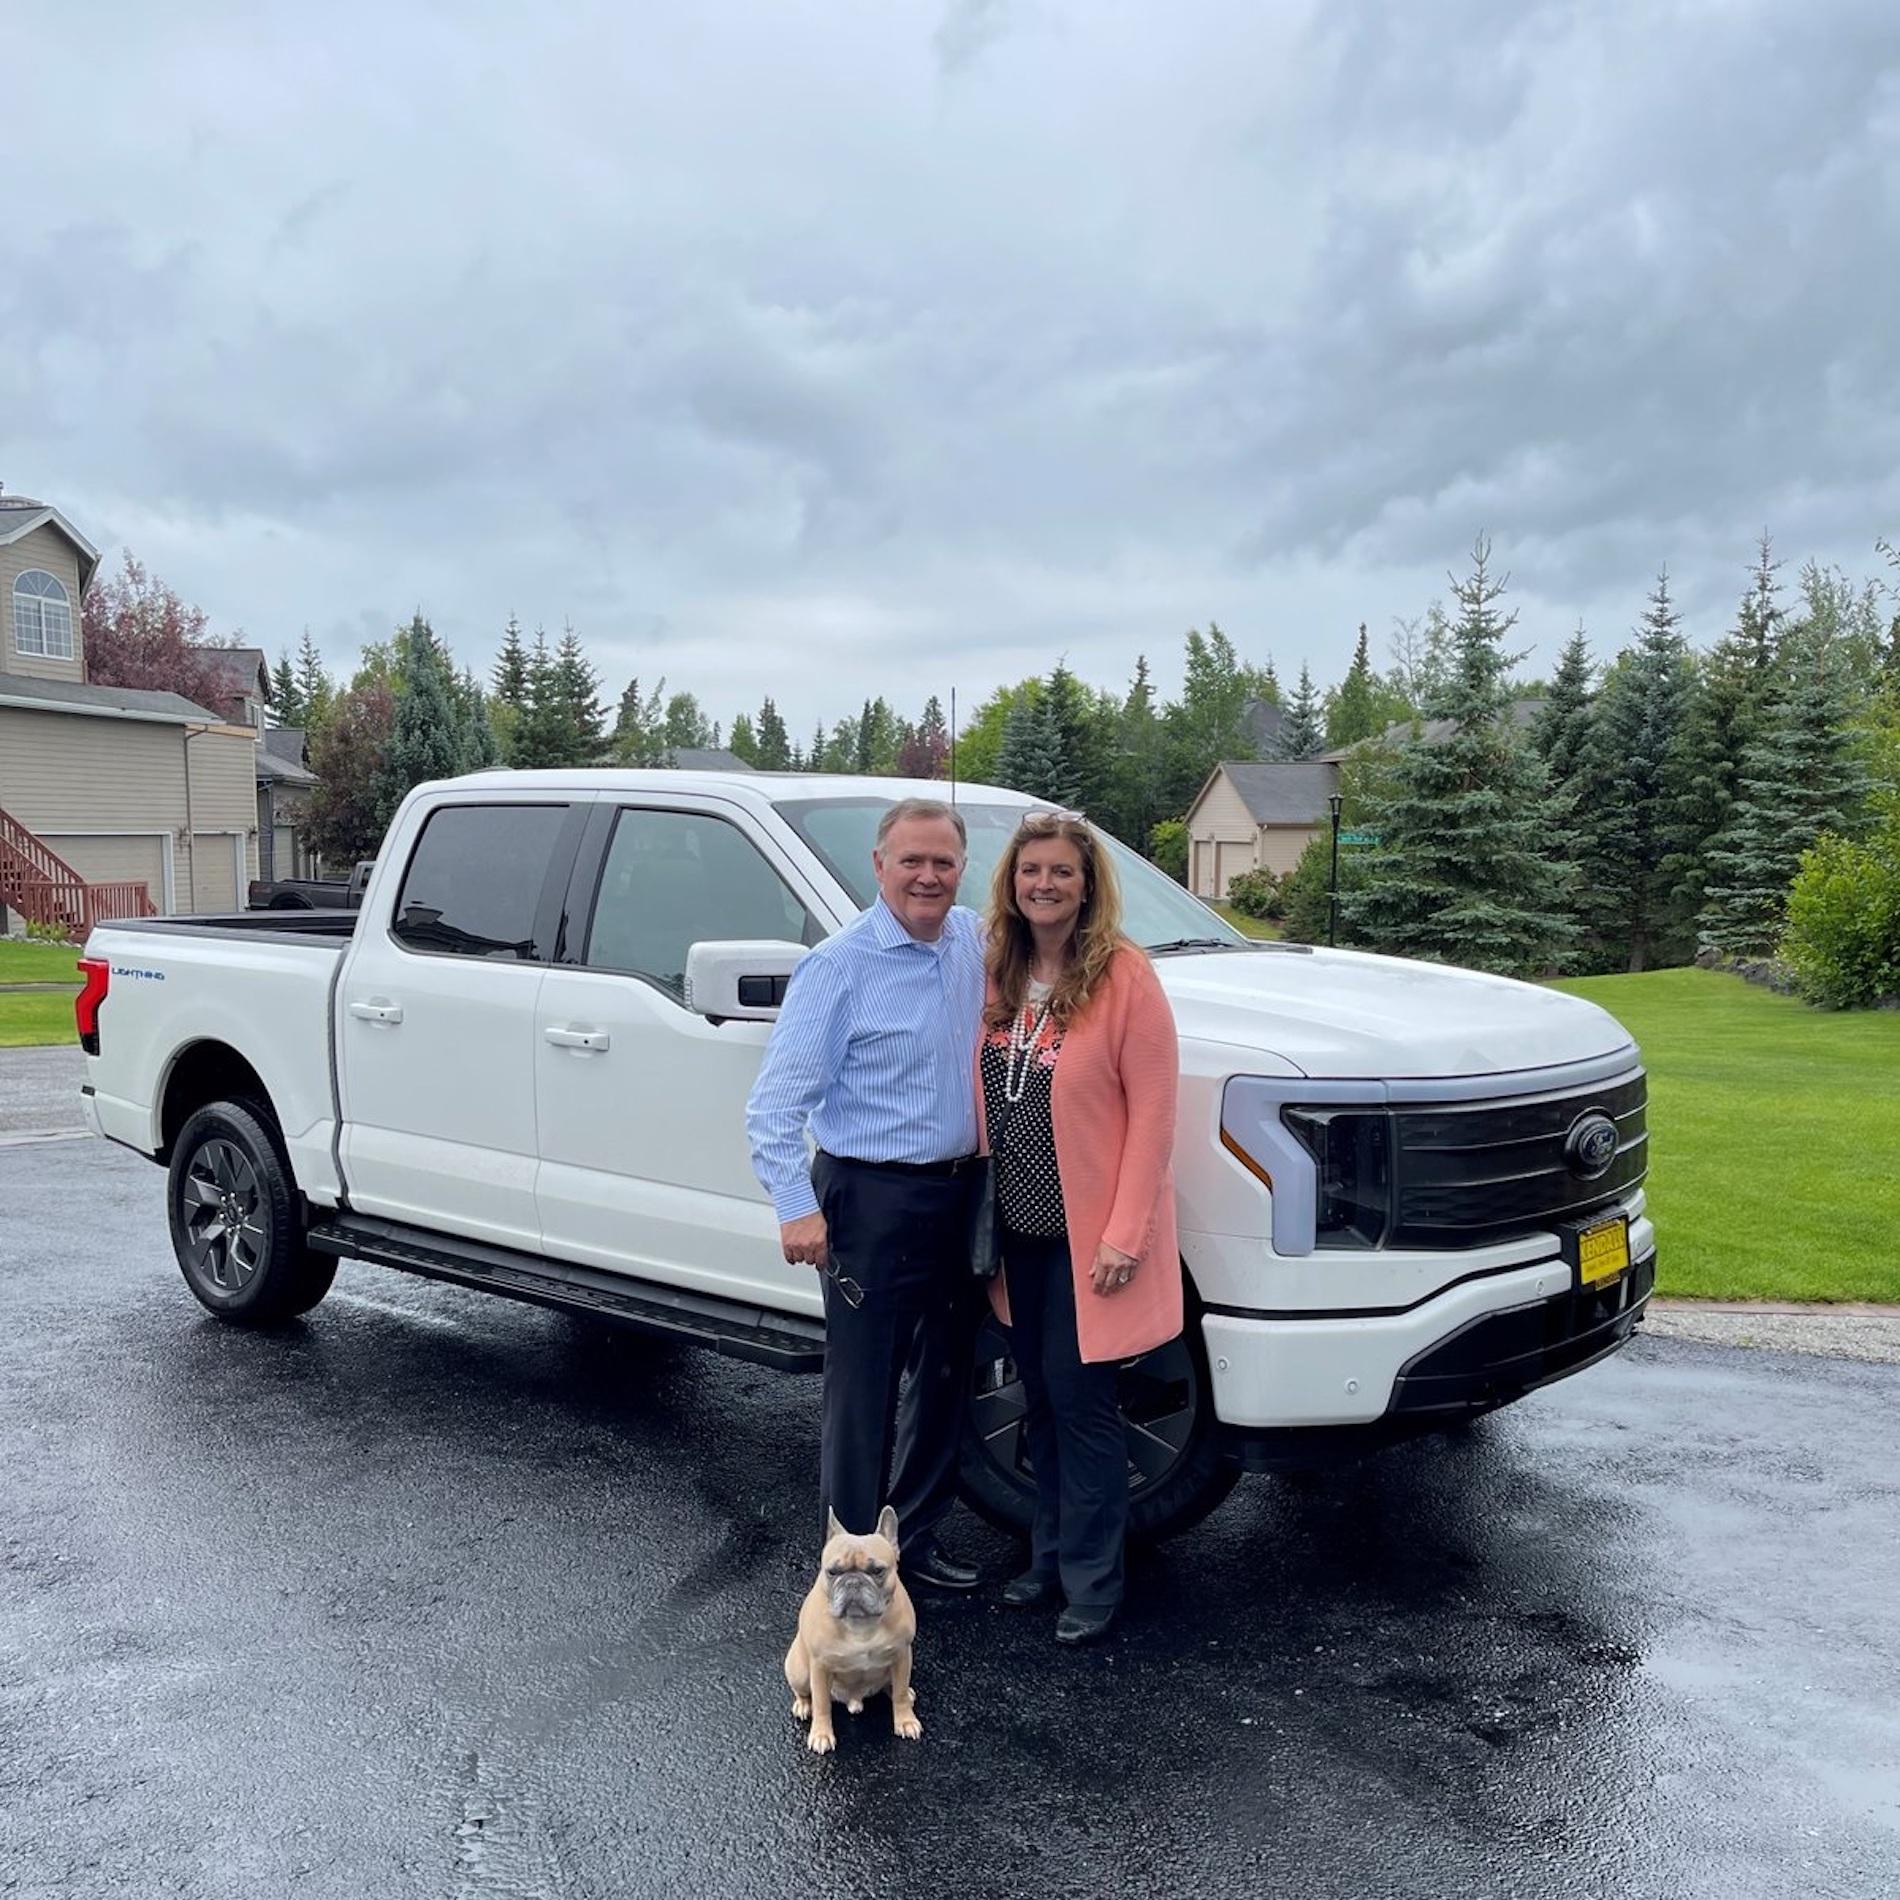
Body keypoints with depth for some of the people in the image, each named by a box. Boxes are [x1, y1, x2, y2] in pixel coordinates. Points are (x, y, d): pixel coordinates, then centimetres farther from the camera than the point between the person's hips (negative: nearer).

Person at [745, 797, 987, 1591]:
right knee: (864, 1390, 1)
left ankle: (914, 1538, 33)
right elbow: (775, 1103, -14)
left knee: (945, 1378, 16)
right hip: (872, 1199, -7)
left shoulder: (975, 944, 5)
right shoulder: (839, 966, -12)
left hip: (958, 1193, 7)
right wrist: (796, 1206, -21)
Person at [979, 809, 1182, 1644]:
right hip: (1016, 1224, 6)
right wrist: (981, 1212, 5)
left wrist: (1125, 1231, -18)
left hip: (1087, 1229, -6)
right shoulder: (997, 974, 5)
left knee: (1079, 1398, 1)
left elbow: (1152, 1111, -14)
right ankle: (1049, 1555, 30)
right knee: (1039, 1396, 15)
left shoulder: (1124, 975, -13)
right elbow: (983, 1094, 10)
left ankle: (1090, 1581, 16)